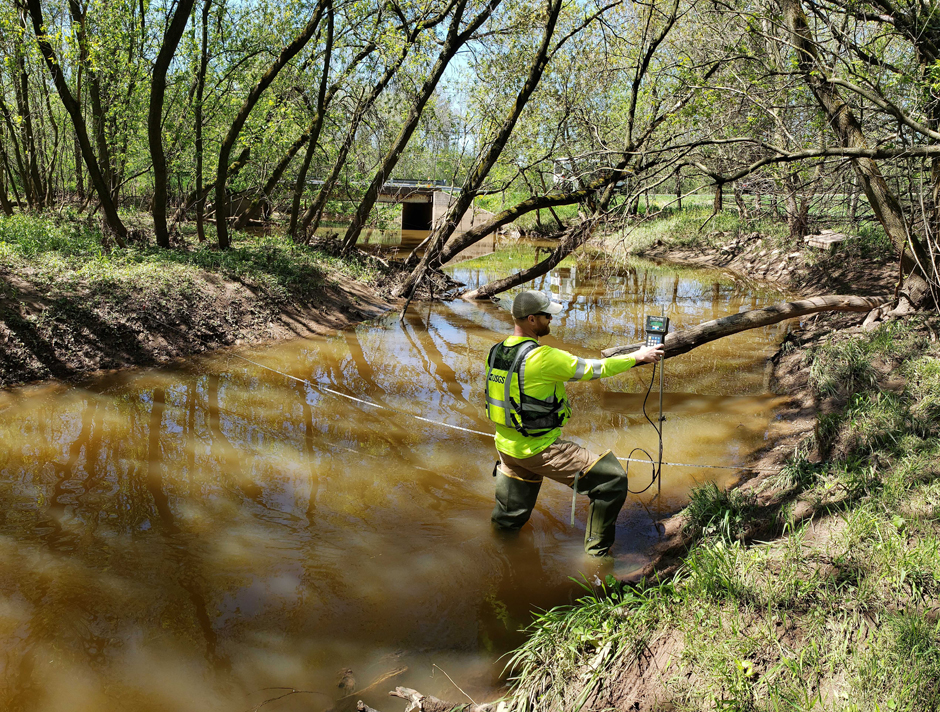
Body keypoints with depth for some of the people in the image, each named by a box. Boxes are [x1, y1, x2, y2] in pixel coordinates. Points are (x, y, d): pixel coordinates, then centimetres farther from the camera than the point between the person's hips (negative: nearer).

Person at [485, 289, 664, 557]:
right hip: (539, 450, -8)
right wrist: (637, 357, 0)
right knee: (613, 480, -1)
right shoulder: (541, 357, -23)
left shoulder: (496, 352, 1)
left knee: (511, 520, 28)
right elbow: (593, 369, -14)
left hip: (505, 446, 8)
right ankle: (597, 552, 10)